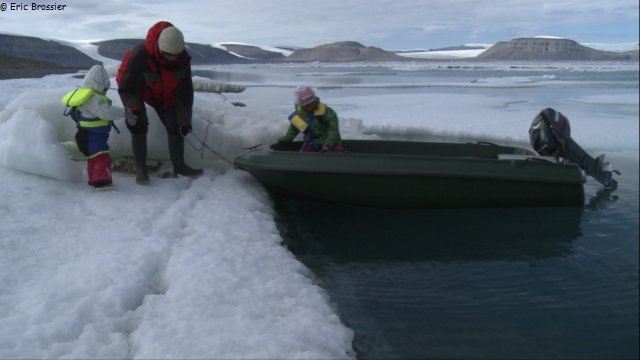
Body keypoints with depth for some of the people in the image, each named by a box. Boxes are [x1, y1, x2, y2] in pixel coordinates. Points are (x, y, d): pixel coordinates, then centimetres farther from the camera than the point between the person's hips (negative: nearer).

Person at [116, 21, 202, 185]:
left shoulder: (183, 59, -25)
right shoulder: (140, 54, -37)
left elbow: (186, 91, -13)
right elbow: (125, 87, -26)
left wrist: (185, 120, -12)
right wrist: (133, 109, -39)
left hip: (164, 95, 4)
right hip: (137, 90, -4)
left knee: (176, 127, -2)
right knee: (139, 126, -20)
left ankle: (179, 166, 13)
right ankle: (140, 169, -8)